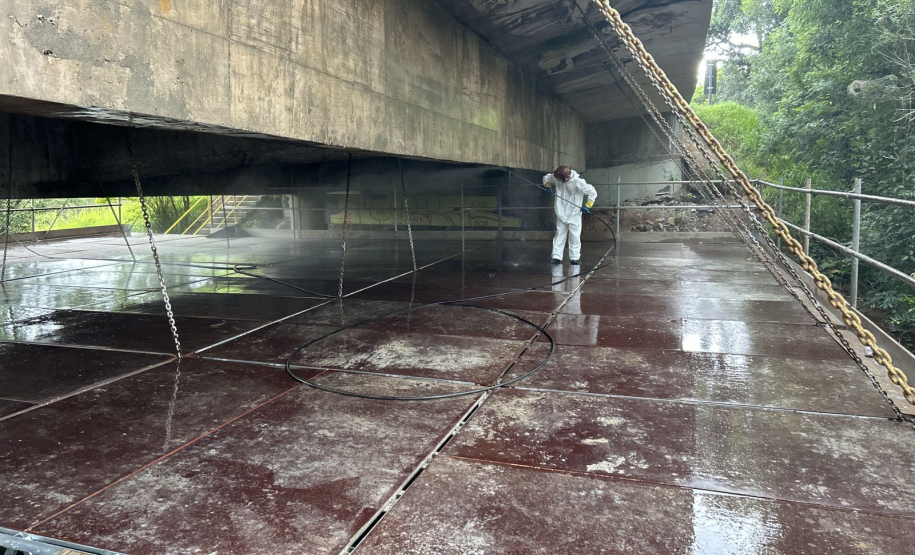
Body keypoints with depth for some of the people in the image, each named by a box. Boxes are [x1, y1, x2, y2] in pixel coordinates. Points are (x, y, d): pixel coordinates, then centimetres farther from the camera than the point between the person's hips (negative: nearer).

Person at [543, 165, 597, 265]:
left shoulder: (578, 182, -24)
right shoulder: (556, 178, -11)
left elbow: (593, 192, -17)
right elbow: (546, 177, 10)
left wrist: (587, 205, -21)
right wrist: (547, 185, -9)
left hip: (574, 214, -3)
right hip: (561, 213, 4)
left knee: (574, 236, 2)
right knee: (560, 234, 5)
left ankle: (574, 258, 11)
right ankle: (557, 257, 7)